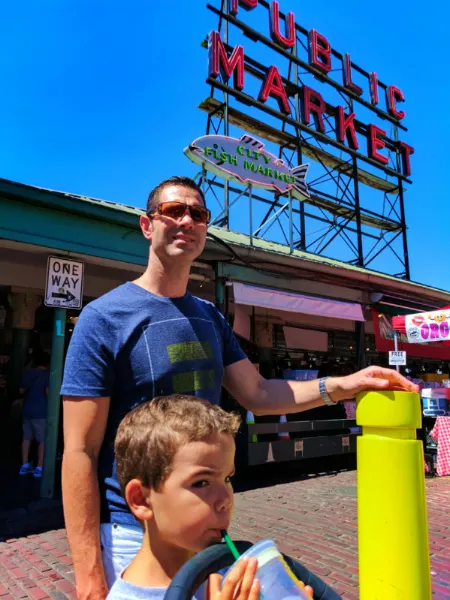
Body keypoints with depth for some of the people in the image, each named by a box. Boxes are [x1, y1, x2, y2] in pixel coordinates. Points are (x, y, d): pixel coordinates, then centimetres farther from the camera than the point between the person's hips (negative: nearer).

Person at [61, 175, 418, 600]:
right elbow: (80, 452, -16)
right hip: (133, 533, -5)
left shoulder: (209, 317, 5)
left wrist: (341, 386, -5)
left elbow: (256, 393, 7)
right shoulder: (104, 317, -15)